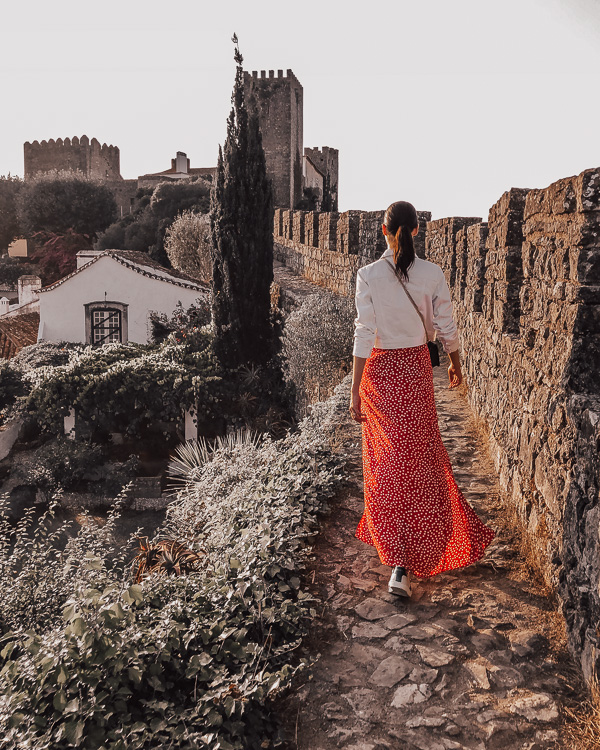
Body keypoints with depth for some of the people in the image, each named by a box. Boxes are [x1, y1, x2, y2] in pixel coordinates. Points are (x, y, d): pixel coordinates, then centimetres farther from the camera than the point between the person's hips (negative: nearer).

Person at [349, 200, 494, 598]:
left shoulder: (369, 275, -11)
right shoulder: (433, 273, -6)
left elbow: (364, 335, -13)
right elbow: (446, 327, 1)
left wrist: (355, 391, -8)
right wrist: (456, 364, 19)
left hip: (379, 371, -1)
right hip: (416, 369, 1)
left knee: (387, 460, 10)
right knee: (420, 454, 18)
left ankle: (398, 562, 10)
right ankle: (413, 553, 31)